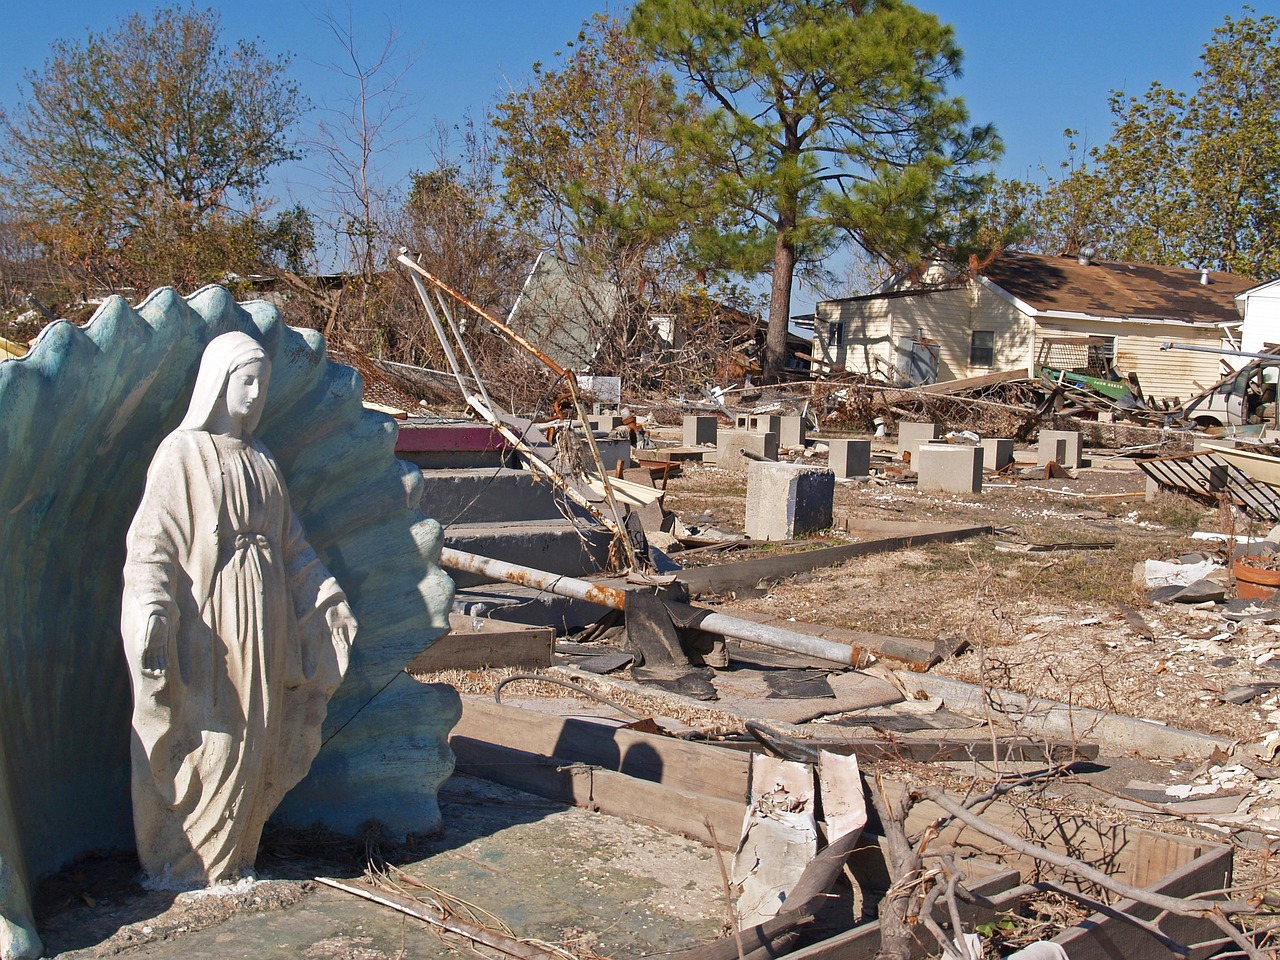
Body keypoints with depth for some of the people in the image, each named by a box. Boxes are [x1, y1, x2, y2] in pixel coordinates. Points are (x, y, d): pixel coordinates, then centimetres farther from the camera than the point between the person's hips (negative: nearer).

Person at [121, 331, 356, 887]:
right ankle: (181, 864, 15)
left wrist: (329, 596, 13)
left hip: (261, 622, 7)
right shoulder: (182, 454, -7)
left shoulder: (257, 459, 13)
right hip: (203, 624, -6)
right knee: (201, 742, -1)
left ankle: (231, 855, 24)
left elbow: (289, 542, 18)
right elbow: (151, 541, -13)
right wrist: (152, 618, -24)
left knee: (252, 741, 10)